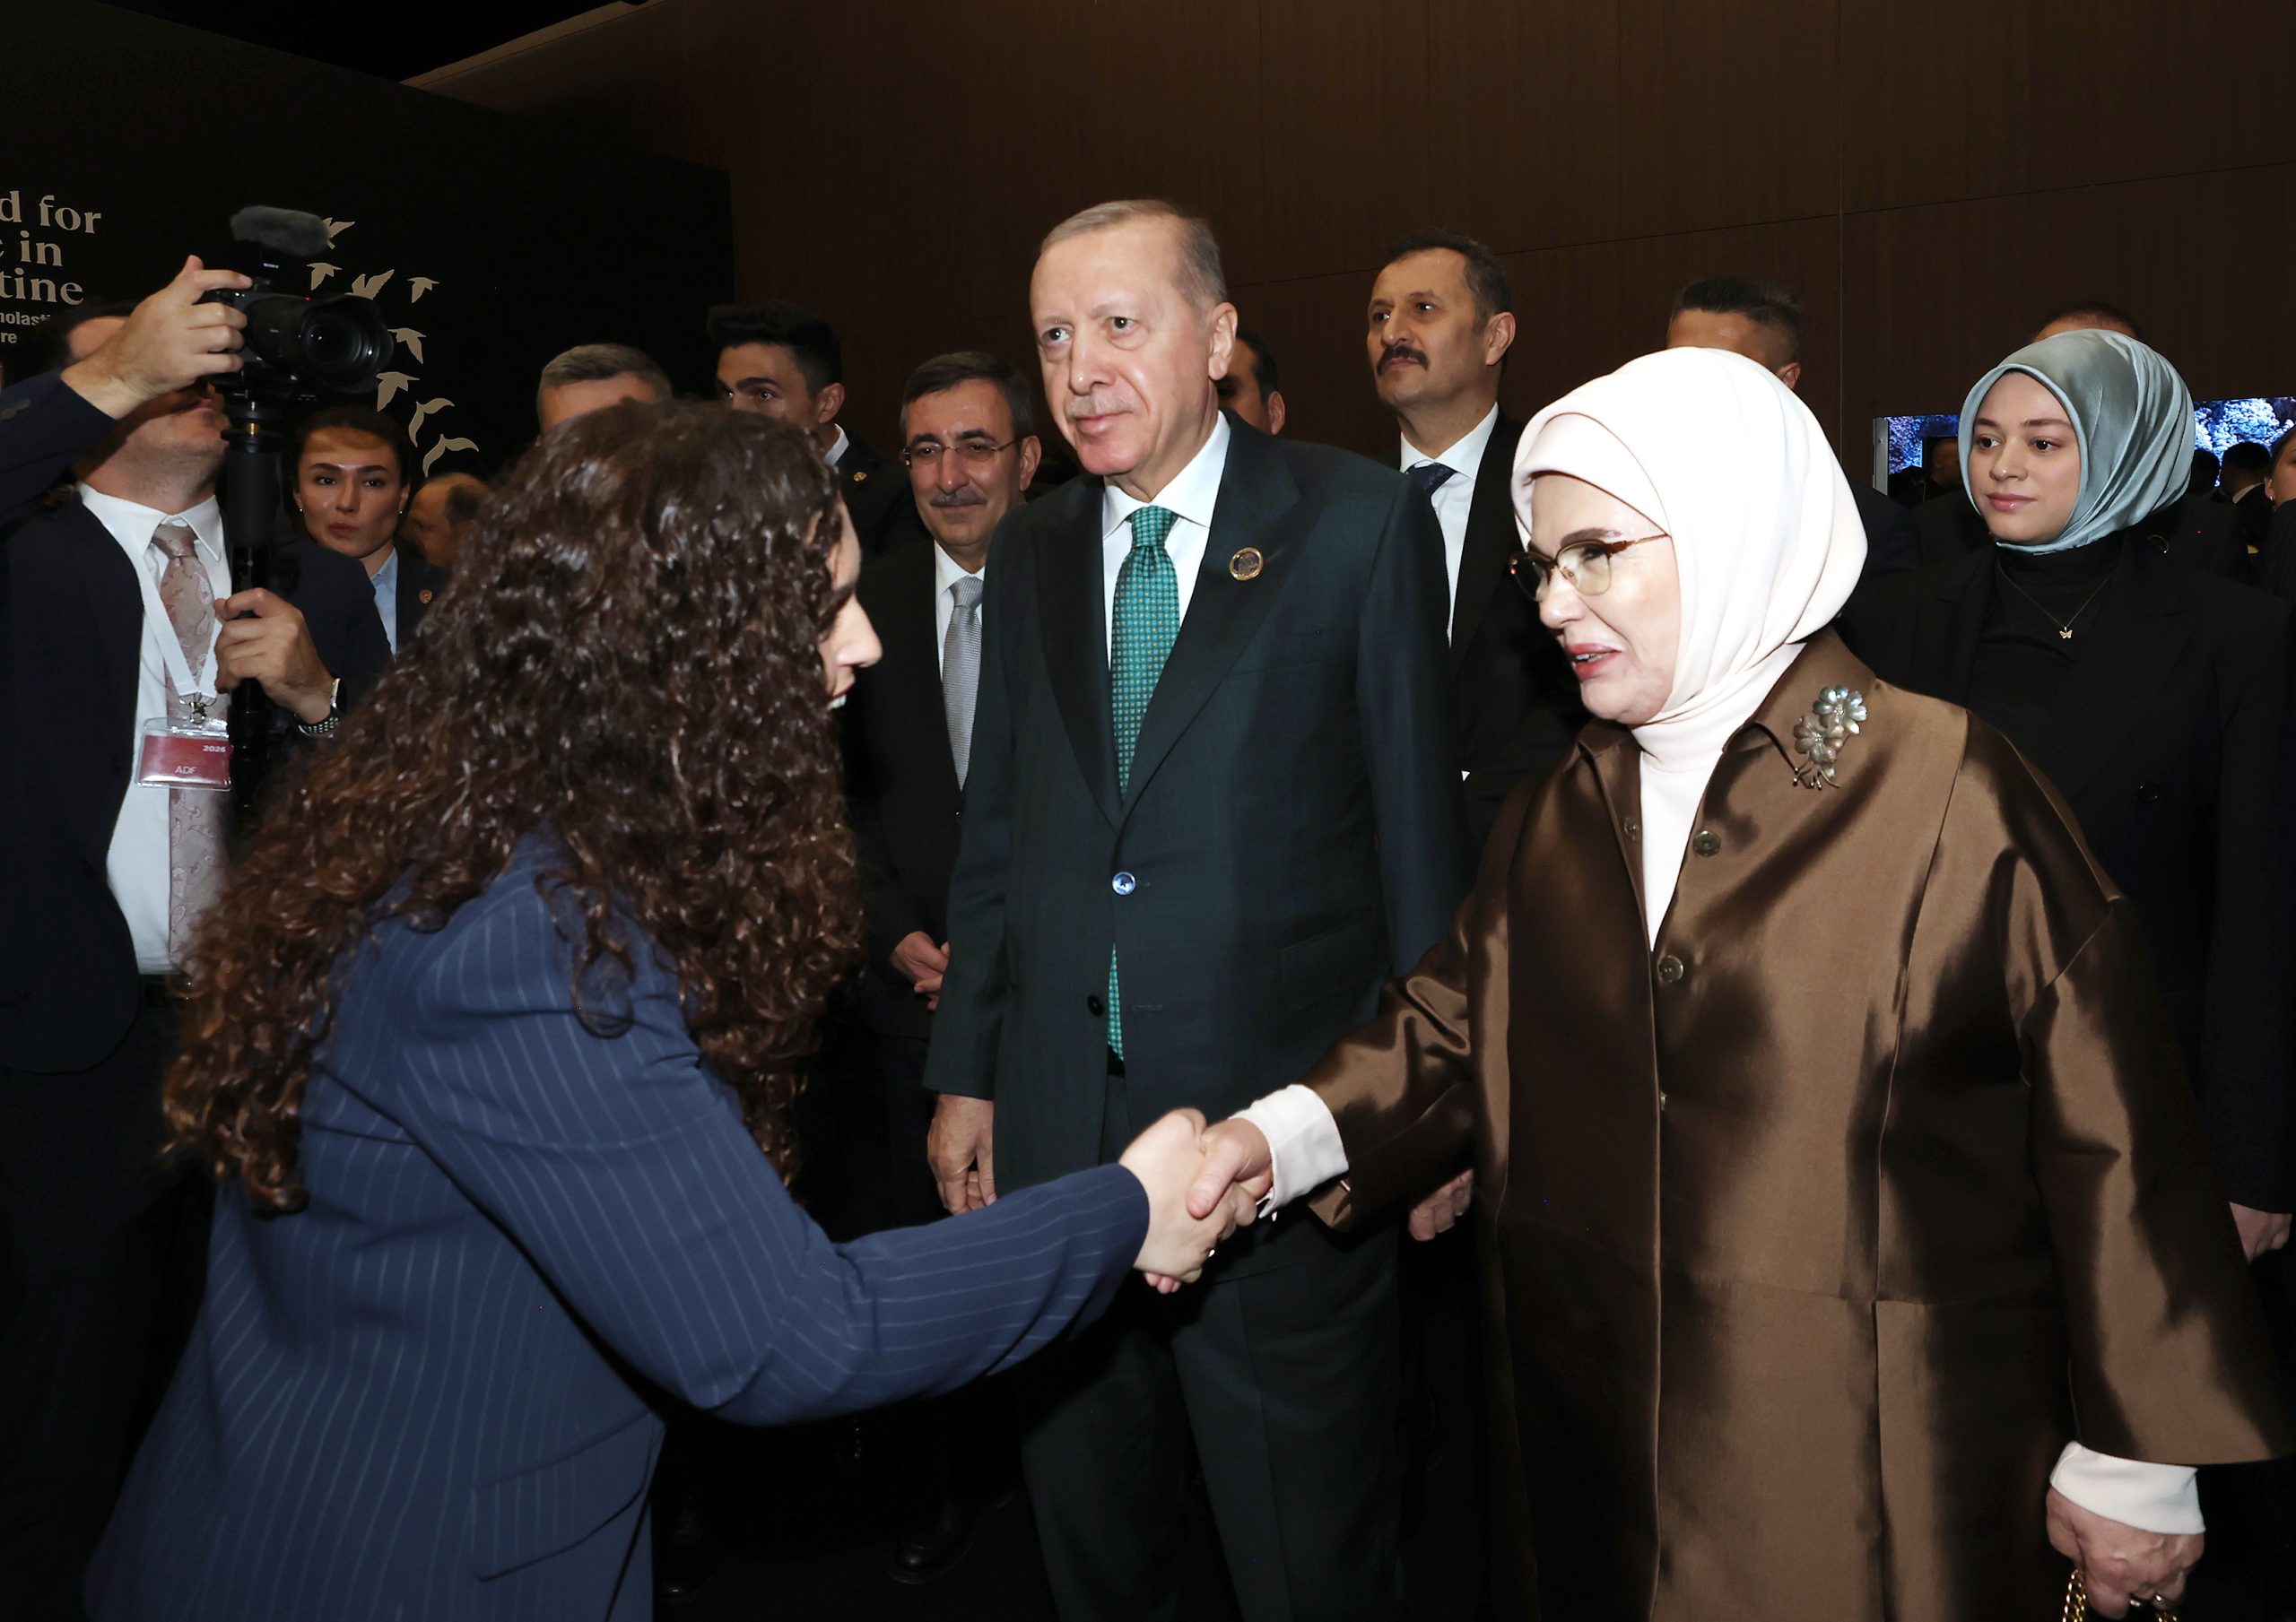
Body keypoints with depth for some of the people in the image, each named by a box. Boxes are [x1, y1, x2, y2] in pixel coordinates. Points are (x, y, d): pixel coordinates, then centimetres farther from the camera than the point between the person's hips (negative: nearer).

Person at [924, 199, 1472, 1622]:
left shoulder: (1361, 522, -5)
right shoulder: (1032, 549, 8)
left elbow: (1418, 821, -5)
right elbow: (997, 827, 11)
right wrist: (966, 1071, 11)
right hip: (1059, 1129, 5)